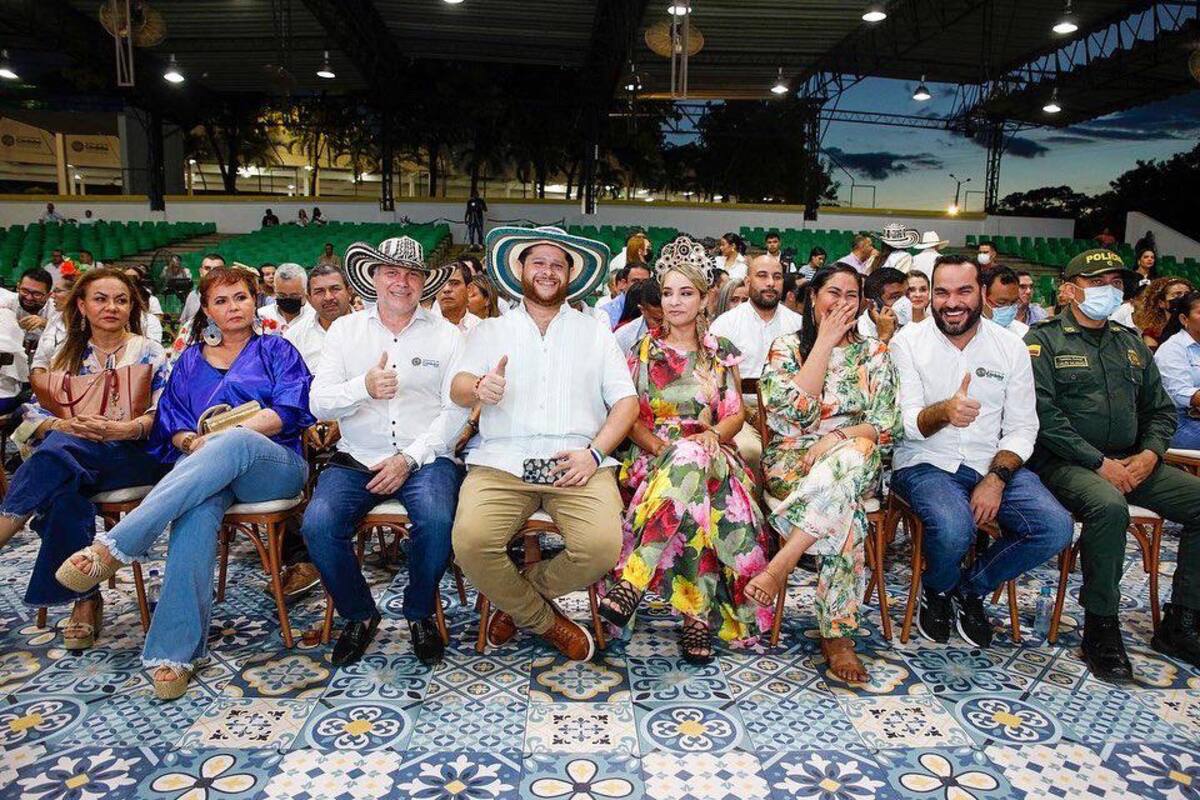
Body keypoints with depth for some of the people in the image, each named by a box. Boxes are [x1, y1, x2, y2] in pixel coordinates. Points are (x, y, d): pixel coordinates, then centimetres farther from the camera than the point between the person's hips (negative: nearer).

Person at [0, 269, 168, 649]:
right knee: (64, 492, -35)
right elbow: (33, 412, 10)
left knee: (56, 454, -35)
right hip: (70, 451, 3)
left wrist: (126, 429, -23)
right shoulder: (64, 355, 19)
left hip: (134, 455, -3)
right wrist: (63, 424, -13)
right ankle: (84, 599, -30)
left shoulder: (149, 353, 9)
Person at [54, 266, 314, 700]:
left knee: (238, 442, -40)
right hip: (202, 469, 2)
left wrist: (221, 437, -14)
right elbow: (170, 424, 17)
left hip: (274, 465, -2)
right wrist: (191, 442, -8)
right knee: (197, 508, -37)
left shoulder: (276, 350, 15)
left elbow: (291, 410, -2)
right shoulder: (190, 361, 25)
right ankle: (176, 650, -39)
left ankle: (112, 549, -42)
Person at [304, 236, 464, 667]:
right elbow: (319, 403, 3)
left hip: (426, 458, -2)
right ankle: (359, 615, 4)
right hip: (357, 458, 2)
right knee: (318, 524, -24)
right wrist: (364, 387, -18)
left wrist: (410, 458, -13)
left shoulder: (446, 335, 6)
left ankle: (420, 614, 0)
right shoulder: (345, 329, 11)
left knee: (437, 521, -31)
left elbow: (455, 410, -2)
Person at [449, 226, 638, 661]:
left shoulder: (595, 331, 19)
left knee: (602, 546, -27)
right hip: (502, 461, 0)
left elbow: (626, 400, 11)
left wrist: (594, 452, -7)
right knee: (470, 542, -27)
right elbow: (458, 389, 5)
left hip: (578, 461, 0)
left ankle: (519, 599, 6)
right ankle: (544, 621, 3)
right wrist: (479, 388, -21)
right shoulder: (491, 330, 19)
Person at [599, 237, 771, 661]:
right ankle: (698, 614, -38)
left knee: (690, 458, -40)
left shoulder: (722, 353, 15)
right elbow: (630, 417, 5)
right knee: (694, 494, -38)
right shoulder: (643, 350, 12)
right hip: (653, 455, 0)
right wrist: (660, 447, -14)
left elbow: (736, 414, 10)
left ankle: (631, 578, -46)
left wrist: (713, 433, -13)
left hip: (713, 456, 0)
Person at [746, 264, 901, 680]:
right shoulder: (787, 346, 8)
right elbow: (795, 412, -10)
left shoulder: (874, 352, 13)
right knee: (843, 515, -36)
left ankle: (779, 566, -38)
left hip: (857, 461, 2)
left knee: (852, 456, -39)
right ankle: (838, 634, -29)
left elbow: (887, 426, 4)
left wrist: (838, 438, -17)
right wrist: (825, 342, -6)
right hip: (791, 460, -1)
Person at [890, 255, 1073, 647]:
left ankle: (970, 589, 8)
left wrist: (996, 479, -14)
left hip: (991, 464, 4)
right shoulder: (908, 341, -2)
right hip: (925, 464, -4)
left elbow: (1022, 428, 3)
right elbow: (905, 423, -10)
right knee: (954, 529, -33)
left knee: (1056, 528, -20)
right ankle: (937, 589, 5)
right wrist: (943, 412, -33)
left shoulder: (1010, 346, 6)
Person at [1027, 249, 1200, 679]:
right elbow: (1044, 416, -14)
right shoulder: (1044, 341, -3)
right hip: (1065, 463, -7)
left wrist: (1148, 455, -1)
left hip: (1130, 462, 7)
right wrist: (1100, 463, -17)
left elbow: (1161, 409, 19)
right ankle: (1100, 627, -18)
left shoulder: (1130, 342, 19)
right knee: (1108, 505, -35)